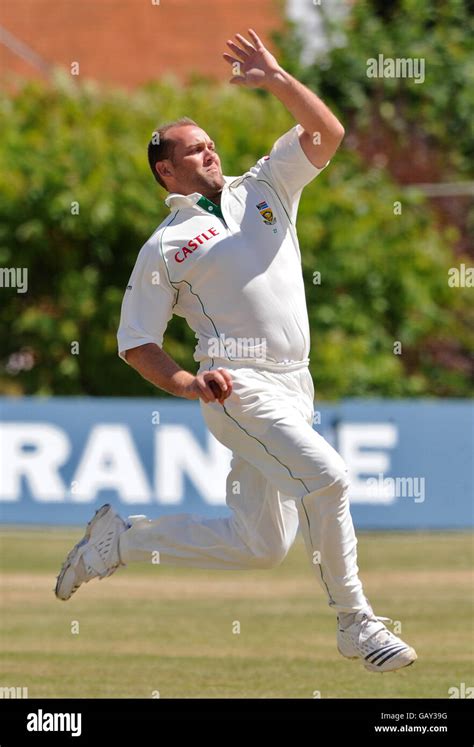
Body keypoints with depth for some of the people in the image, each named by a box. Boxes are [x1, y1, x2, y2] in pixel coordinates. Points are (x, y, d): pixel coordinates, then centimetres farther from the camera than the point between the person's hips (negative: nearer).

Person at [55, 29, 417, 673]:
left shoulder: (263, 190, 17)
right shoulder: (165, 247, 3)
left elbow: (327, 133, 8)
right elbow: (136, 342, 3)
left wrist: (274, 79, -4)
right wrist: (184, 383, -14)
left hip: (294, 389, 6)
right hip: (239, 387, -6)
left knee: (260, 545, 6)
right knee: (325, 474, -27)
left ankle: (120, 539, 22)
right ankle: (355, 624, -16)